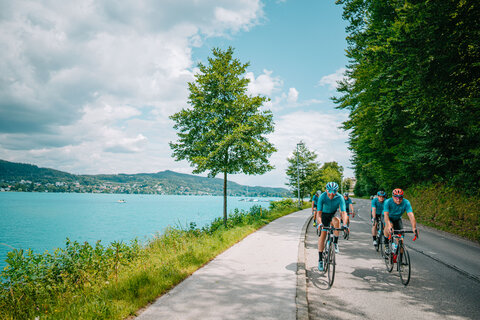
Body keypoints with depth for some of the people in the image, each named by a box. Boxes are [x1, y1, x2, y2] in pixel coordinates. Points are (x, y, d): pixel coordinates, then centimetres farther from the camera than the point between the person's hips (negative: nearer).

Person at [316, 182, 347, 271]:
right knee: (322, 235, -9)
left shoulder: (340, 198, -27)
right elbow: (319, 213, -32)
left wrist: (345, 225, -49)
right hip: (324, 215, 0)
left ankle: (335, 243, -16)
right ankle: (320, 260, 0)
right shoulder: (322, 197, -28)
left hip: (334, 215, 0)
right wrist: (320, 224, -49)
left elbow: (343, 212, -33)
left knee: (337, 221, -35)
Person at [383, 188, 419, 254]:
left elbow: (411, 215, -38)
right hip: (388, 217, -2)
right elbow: (386, 215, -44)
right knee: (389, 226, -36)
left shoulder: (406, 203, -28)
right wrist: (389, 226, -61)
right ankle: (386, 245, -17)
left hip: (397, 219, 3)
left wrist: (414, 228, -53)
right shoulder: (388, 202, -32)